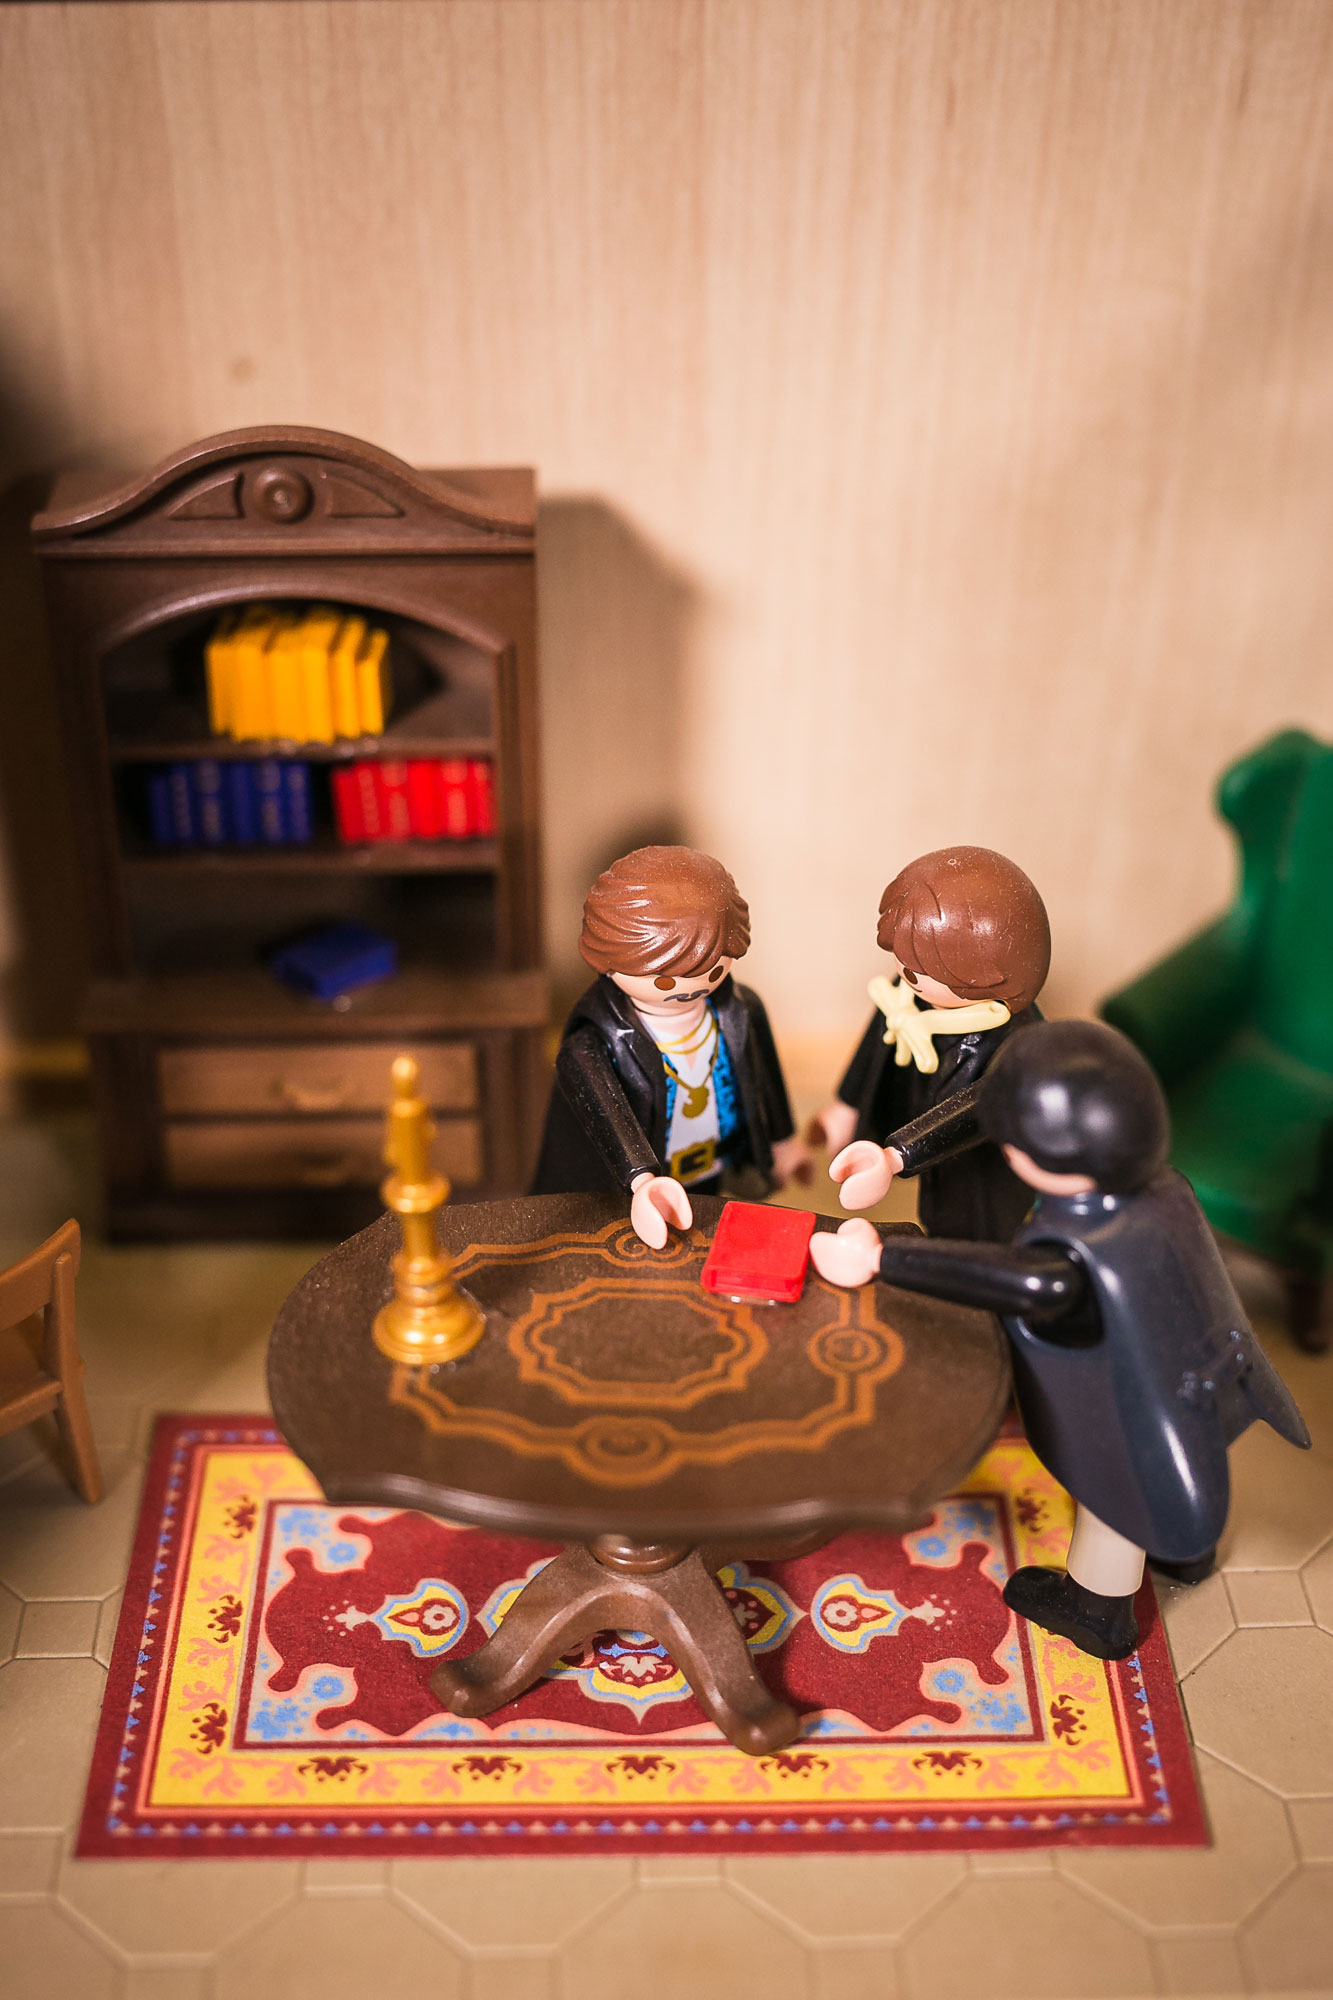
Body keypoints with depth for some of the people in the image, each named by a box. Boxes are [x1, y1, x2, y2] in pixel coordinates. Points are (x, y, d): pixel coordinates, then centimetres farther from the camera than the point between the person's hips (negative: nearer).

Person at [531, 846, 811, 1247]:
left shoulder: (740, 1014, -11)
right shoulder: (591, 1048, -29)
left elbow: (764, 1076, 9)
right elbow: (608, 1117, -48)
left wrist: (782, 1139, 24)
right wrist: (642, 1180, -65)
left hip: (711, 1188, 4)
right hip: (623, 1199, -4)